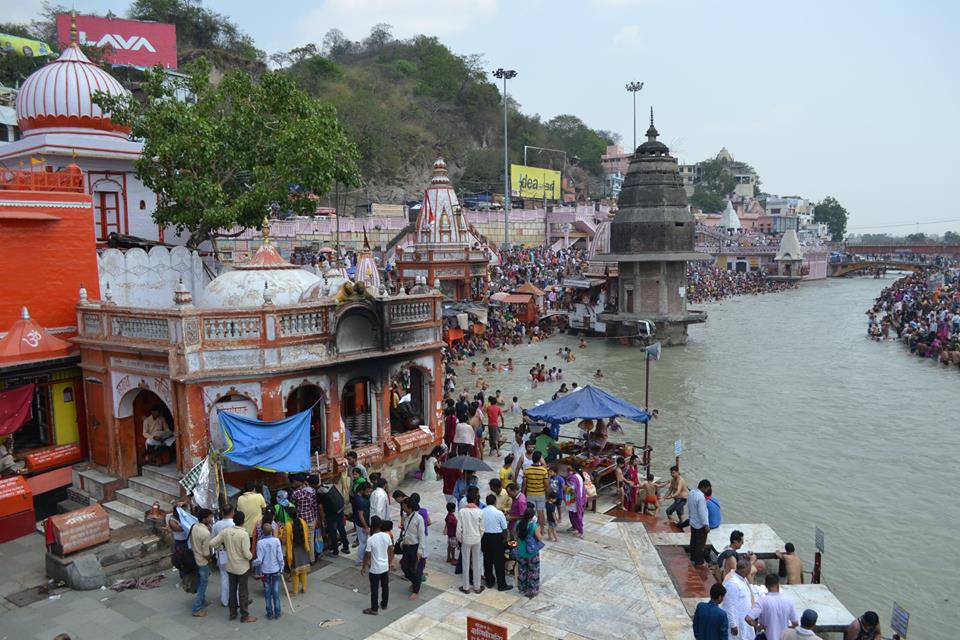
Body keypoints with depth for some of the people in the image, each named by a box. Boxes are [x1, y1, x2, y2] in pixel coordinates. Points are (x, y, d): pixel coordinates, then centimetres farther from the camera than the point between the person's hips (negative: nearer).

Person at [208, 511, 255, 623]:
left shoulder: (226, 531, -8)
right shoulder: (244, 534, -24)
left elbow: (211, 543, -6)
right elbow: (247, 554, -23)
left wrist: (222, 544, 10)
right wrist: (251, 556, -1)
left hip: (230, 567, 5)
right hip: (242, 568, -5)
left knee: (232, 590, 18)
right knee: (242, 592, 7)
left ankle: (232, 613, 30)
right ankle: (244, 616, 17)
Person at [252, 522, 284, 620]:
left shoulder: (260, 543, -17)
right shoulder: (276, 540, -13)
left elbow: (259, 560, -16)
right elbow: (280, 557, -9)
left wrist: (253, 563, 5)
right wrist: (281, 569, 5)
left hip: (265, 571, -1)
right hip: (276, 570, 1)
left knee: (267, 592, 13)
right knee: (276, 592, 12)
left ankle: (270, 614, 20)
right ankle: (277, 613, 18)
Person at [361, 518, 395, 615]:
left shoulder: (370, 539, -24)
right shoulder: (387, 536, -10)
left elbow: (367, 555, -16)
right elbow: (391, 551, 3)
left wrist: (363, 567, -1)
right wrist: (390, 562, 18)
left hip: (375, 568, -5)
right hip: (385, 566, 5)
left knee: (374, 589, 10)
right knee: (385, 586, 21)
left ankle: (374, 609, 23)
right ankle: (384, 605, 36)